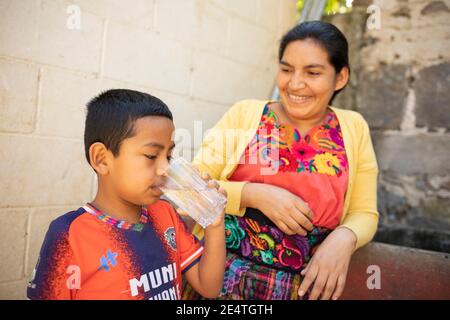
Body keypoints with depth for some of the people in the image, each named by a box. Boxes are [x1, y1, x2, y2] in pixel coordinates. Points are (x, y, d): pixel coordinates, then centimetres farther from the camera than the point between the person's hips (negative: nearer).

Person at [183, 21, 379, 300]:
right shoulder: (244, 114, -4)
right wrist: (254, 194, -21)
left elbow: (363, 213, 5)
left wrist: (344, 239, -16)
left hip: (303, 285, 2)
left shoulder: (353, 128, 1)